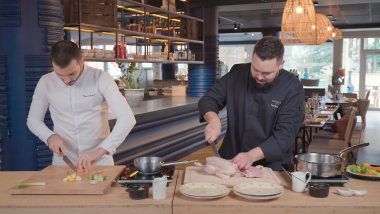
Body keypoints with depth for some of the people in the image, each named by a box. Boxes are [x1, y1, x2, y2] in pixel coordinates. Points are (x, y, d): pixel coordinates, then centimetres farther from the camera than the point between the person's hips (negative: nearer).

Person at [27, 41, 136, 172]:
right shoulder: (46, 83, 1)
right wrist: (49, 137, -7)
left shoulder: (100, 79, -8)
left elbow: (127, 119, -17)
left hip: (100, 163, -2)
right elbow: (33, 120, 14)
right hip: (62, 164, 3)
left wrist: (100, 151, -27)